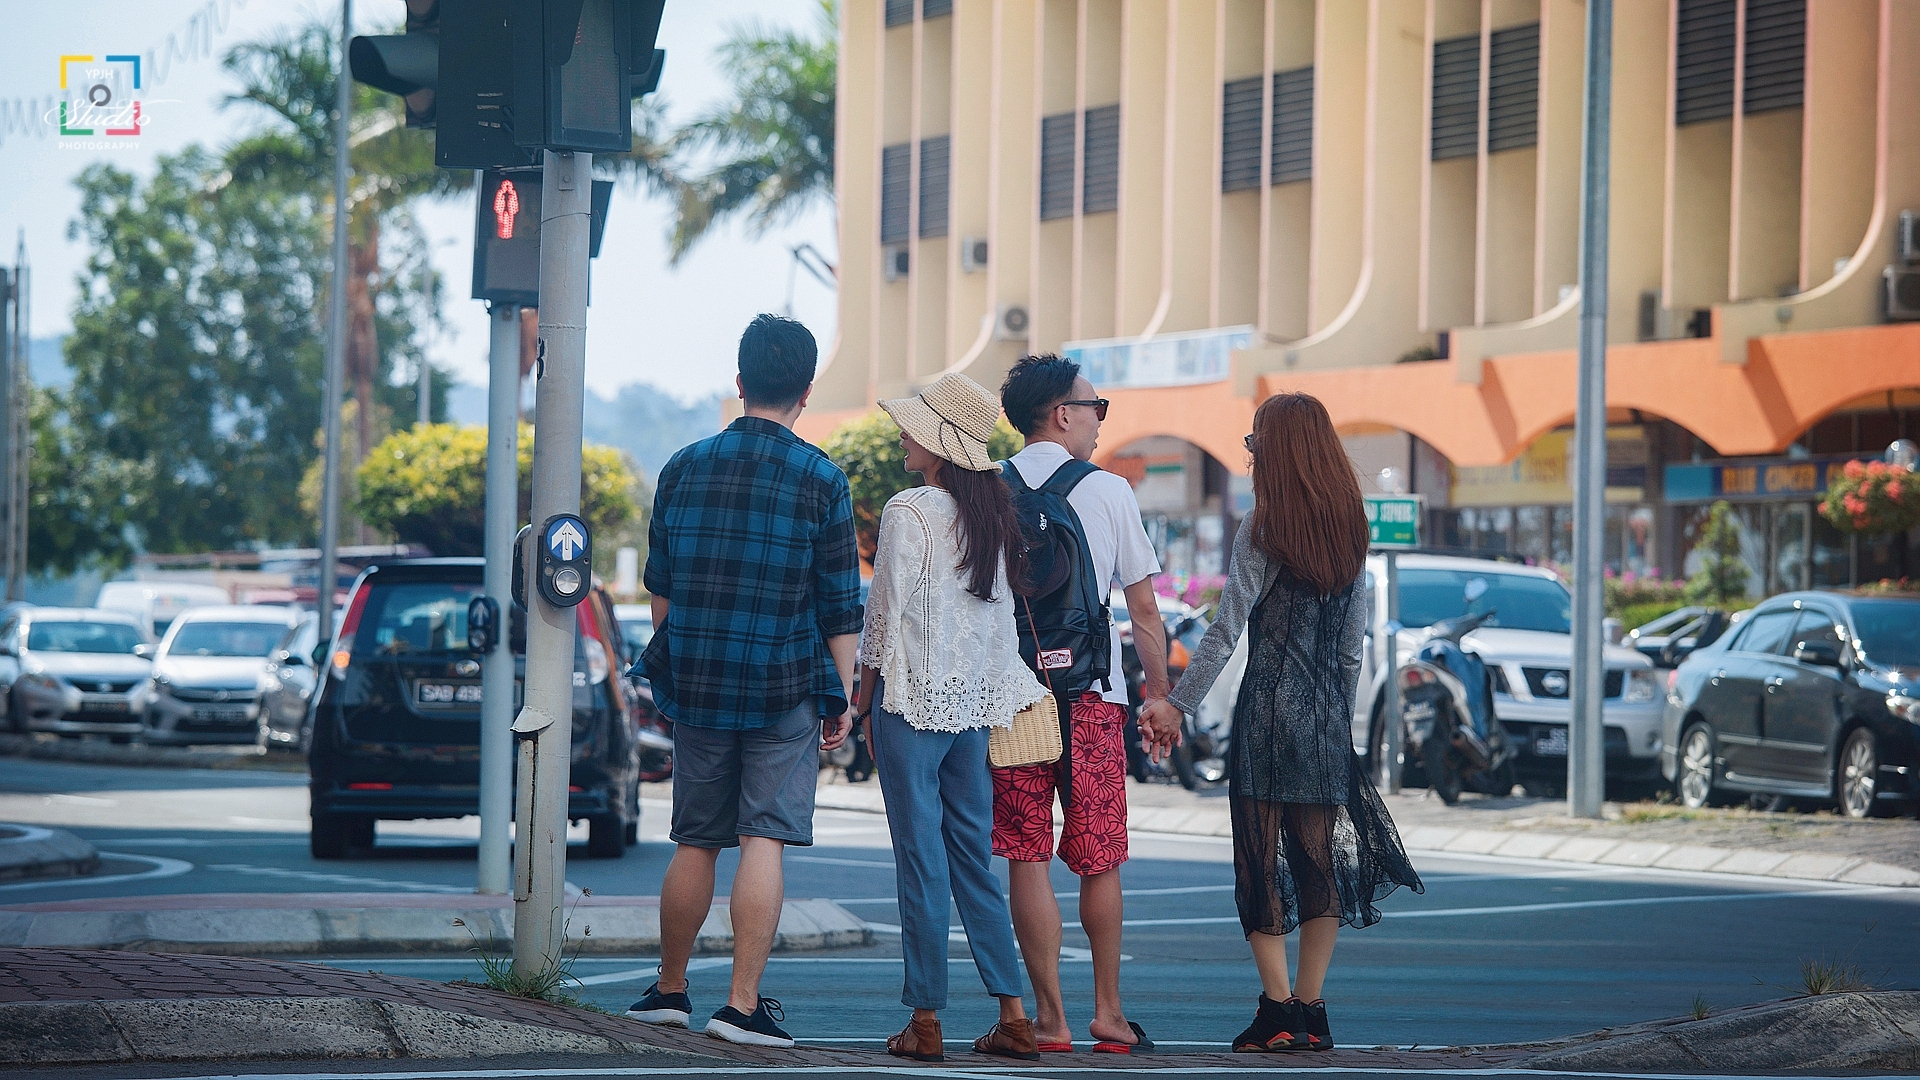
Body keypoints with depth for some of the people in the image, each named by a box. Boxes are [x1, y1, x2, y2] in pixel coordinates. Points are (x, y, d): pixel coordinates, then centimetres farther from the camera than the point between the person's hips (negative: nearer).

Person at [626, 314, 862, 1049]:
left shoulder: (685, 467, 3)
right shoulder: (821, 481, -6)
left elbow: (659, 583, 12)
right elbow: (840, 606, -4)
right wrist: (842, 698, 4)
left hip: (697, 684, 3)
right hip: (785, 687, -3)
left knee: (695, 843, 14)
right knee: (764, 841, -4)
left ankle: (670, 989, 22)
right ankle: (743, 1004, -9)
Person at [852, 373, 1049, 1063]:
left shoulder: (909, 512, -12)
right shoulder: (994, 513, 8)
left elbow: (884, 613, -9)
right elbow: (1001, 611, 11)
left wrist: (866, 699, 1)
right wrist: (995, 696, 16)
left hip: (915, 697, -6)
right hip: (977, 702, 6)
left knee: (921, 859, -3)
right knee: (974, 858, 10)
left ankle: (925, 1019, -1)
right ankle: (1012, 1015, 7)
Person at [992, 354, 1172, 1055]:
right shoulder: (1109, 492, -1)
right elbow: (1144, 609, 2)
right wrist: (1159, 691, 13)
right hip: (1092, 694, -1)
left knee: (1026, 860, 2)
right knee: (1099, 862, 10)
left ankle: (1050, 1017, -1)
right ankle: (1108, 1013, 15)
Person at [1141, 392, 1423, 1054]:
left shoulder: (1263, 534, -9)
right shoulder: (1350, 533, 8)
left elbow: (1226, 632, -14)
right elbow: (1353, 641, 11)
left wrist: (1179, 703, -12)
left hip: (1269, 713, -5)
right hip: (1328, 718, 5)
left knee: (1261, 856, 0)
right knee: (1321, 857, 8)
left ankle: (1278, 1009, -5)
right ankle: (1310, 1011, 9)